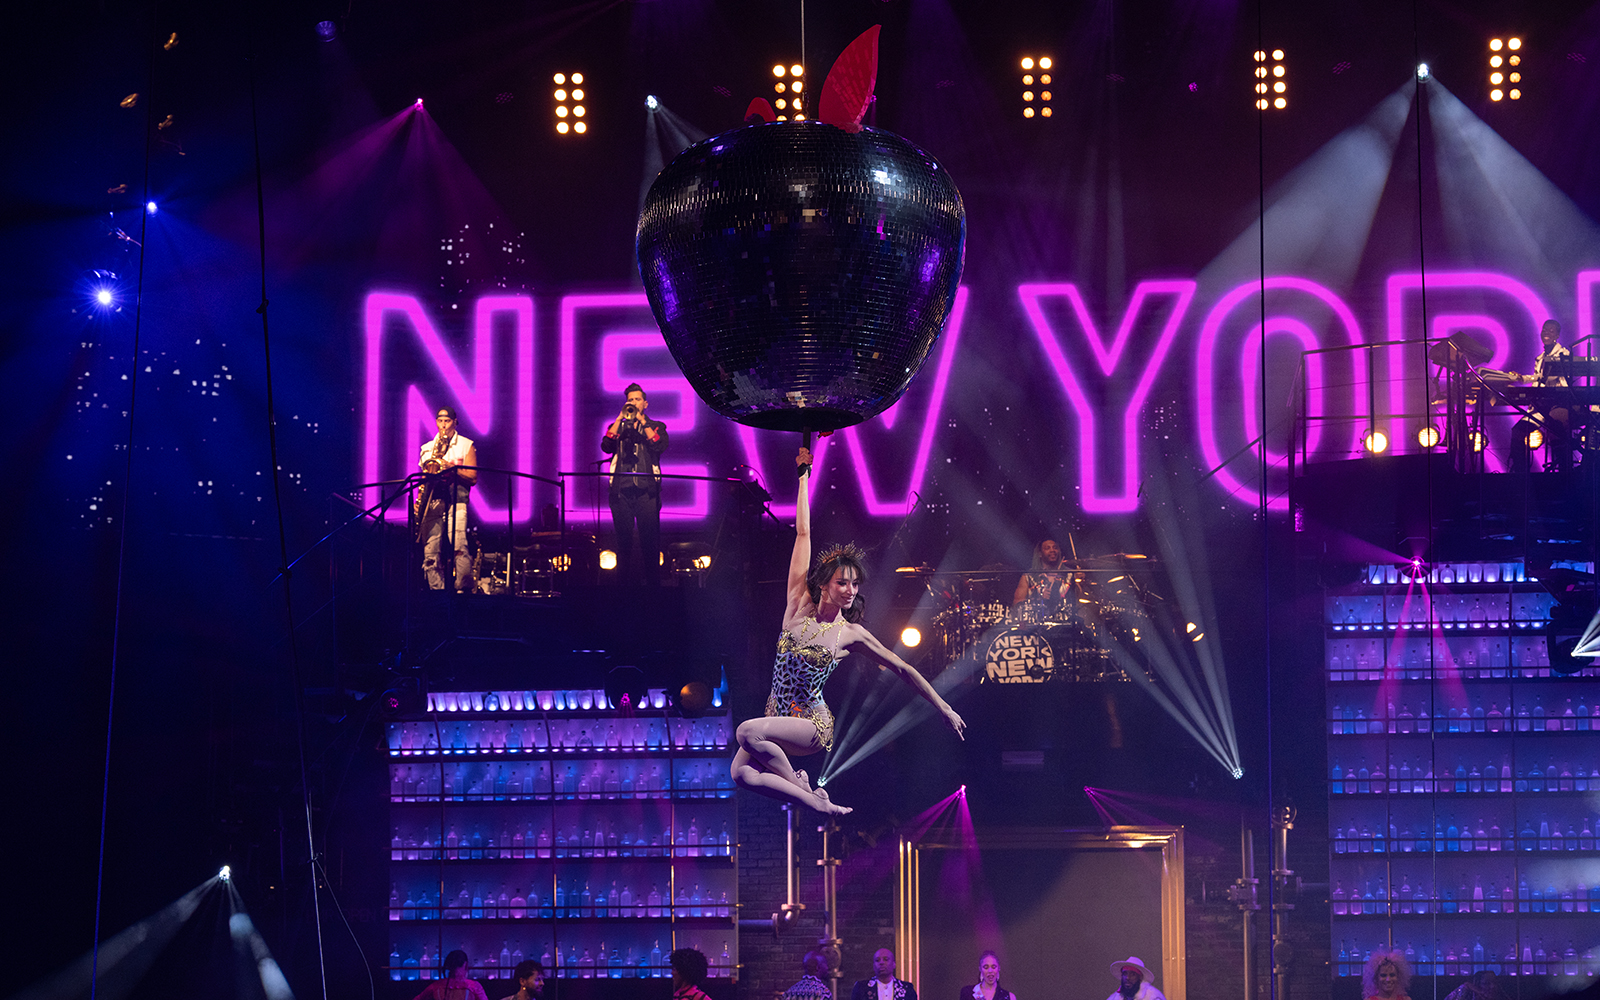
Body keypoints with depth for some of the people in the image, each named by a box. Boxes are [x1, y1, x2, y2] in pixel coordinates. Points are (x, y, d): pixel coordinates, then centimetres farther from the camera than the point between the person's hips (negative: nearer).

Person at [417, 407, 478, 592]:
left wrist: (452, 468, -10)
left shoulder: (466, 445, 11)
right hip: (431, 502, 3)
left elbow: (472, 478, 4)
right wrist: (419, 499, 5)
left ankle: (463, 589, -19)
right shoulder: (427, 448, 21)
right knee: (430, 551, -7)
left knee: (459, 547, -22)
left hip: (455, 499, -3)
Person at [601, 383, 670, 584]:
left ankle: (653, 587, -5)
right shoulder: (617, 427, 19)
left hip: (646, 490, -2)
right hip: (621, 490, 2)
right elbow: (606, 446, -1)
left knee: (650, 542, -7)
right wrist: (621, 418, -4)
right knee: (624, 542, 0)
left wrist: (642, 421, -6)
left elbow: (659, 446, -6)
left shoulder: (656, 427, 15)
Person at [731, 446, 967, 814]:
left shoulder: (852, 634, -4)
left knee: (748, 732, -31)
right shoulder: (800, 604, 0)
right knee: (742, 774, -22)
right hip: (776, 715, 3)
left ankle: (799, 784, -10)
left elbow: (903, 669, 4)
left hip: (812, 725, -3)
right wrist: (803, 478, 5)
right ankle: (814, 802, -3)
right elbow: (803, 534, 1)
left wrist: (944, 709, 4)